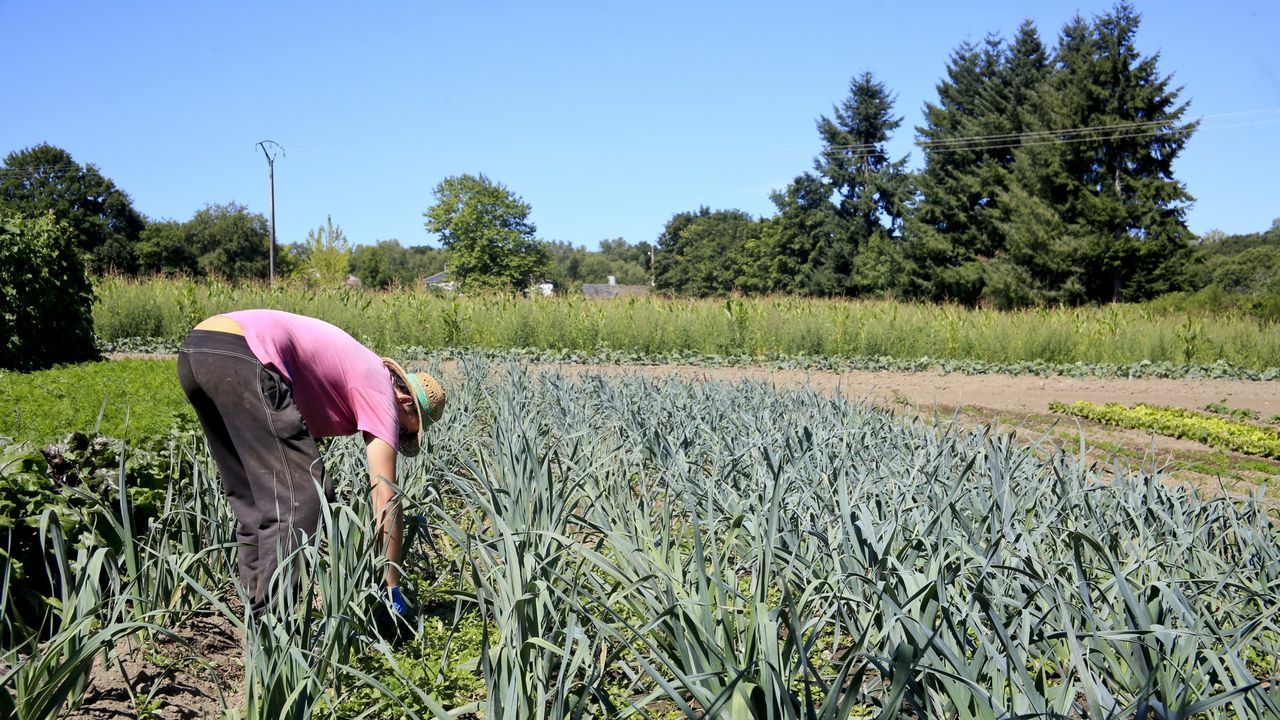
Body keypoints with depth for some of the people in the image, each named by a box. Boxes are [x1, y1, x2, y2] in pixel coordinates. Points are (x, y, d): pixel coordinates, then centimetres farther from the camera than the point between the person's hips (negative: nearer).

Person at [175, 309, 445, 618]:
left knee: (249, 497, 18)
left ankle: (258, 606, 21)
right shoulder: (380, 391, 5)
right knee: (298, 496, -4)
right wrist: (393, 589, 7)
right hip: (239, 357, -10)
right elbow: (386, 498, 1)